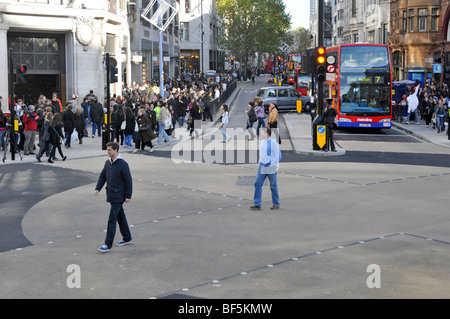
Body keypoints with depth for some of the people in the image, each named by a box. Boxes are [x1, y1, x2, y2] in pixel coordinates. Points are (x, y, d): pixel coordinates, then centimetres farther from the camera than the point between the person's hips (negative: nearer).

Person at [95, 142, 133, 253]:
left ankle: (108, 244, -8)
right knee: (120, 216, 17)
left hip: (118, 196, -8)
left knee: (112, 219, -9)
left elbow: (128, 180, -13)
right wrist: (98, 188, 2)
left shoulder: (122, 164, -15)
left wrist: (128, 196, -14)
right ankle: (127, 238, 30)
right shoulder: (108, 163, 8)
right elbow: (102, 176, 15)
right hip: (111, 195, 8)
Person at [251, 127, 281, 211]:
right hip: (262, 167, 7)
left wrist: (273, 165, -14)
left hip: (270, 168, -7)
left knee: (273, 186, 4)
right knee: (258, 184, -1)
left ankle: (276, 204, 16)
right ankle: (257, 204, 1)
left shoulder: (273, 143, -11)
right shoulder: (261, 142, 11)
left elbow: (277, 155, -11)